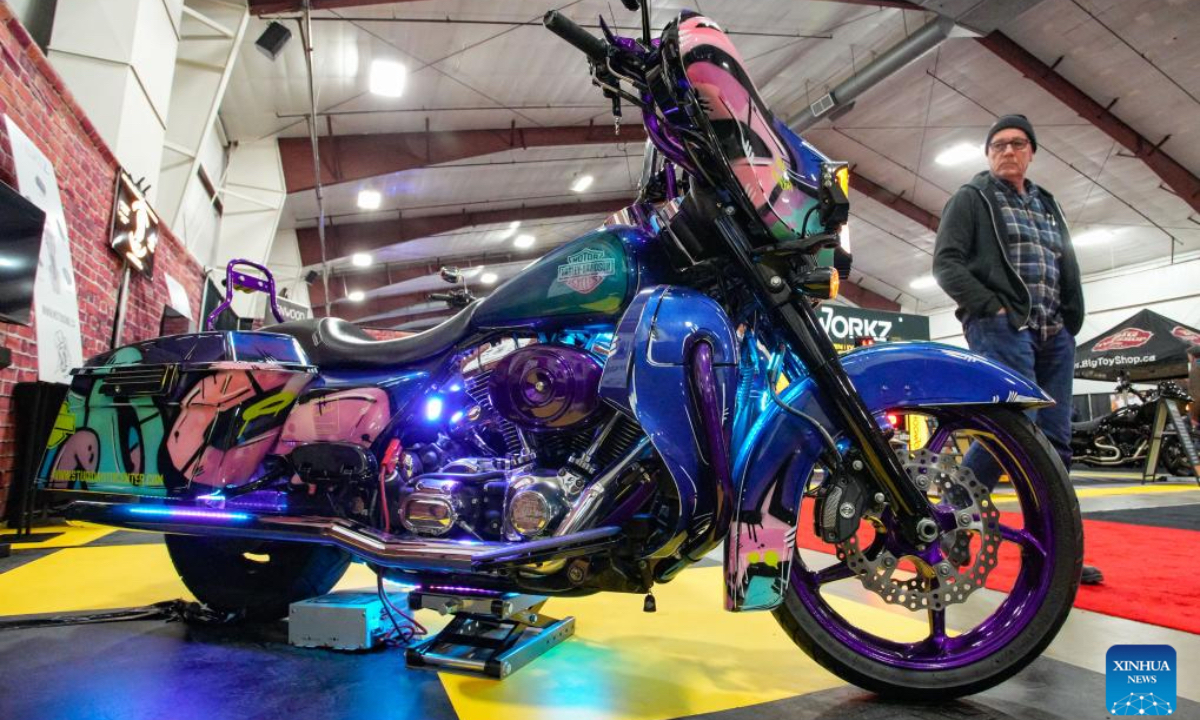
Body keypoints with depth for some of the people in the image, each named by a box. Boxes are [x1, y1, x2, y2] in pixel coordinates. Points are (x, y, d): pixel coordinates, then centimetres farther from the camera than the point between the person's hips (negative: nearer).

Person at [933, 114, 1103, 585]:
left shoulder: (1047, 206, 26)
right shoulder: (971, 199, 7)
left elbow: (1068, 270, 24)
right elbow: (946, 263, -5)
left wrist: (1071, 321, 9)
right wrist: (992, 307, -14)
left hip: (1053, 334, 7)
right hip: (1002, 326, -7)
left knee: (1055, 439, 2)